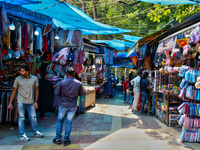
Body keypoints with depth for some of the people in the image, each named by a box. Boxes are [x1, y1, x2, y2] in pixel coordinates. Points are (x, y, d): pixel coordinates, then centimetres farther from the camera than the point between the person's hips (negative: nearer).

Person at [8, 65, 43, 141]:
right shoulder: (18, 79, -1)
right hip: (21, 102, -1)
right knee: (21, 118, 3)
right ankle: (22, 135, 16)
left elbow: (37, 90, 5)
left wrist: (36, 102, -1)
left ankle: (35, 132, 26)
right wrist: (10, 103, -1)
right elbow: (14, 91, 3)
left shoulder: (34, 78, 1)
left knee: (33, 118, 7)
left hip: (31, 102, 1)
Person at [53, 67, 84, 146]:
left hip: (63, 105, -1)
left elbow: (57, 93, -4)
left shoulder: (62, 82, -12)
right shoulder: (79, 83, -8)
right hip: (72, 106, 1)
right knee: (69, 122, 10)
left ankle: (58, 139, 22)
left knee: (59, 121, 17)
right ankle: (66, 140, 18)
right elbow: (82, 94, 4)